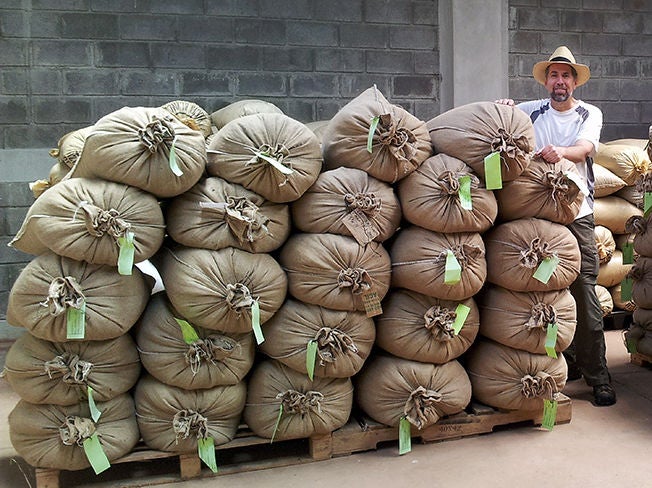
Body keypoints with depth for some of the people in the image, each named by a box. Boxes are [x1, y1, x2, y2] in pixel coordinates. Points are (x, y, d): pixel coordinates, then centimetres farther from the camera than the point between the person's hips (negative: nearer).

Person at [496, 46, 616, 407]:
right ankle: (567, 362, 22)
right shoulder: (531, 111, 10)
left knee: (585, 294, -5)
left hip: (577, 213, -2)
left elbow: (585, 148, -12)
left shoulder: (590, 114, 7)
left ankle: (598, 377, 3)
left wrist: (560, 151, -34)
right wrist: (502, 108, -7)